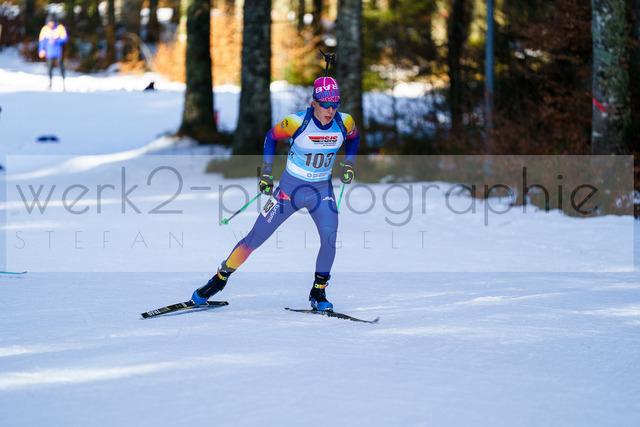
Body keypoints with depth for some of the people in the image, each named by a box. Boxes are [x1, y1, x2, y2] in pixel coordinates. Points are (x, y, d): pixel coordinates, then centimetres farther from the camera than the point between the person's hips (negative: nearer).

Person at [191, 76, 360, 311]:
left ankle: (318, 293, -2)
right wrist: (266, 172, -5)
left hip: (322, 190, 2)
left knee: (330, 238, -21)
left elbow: (353, 137, 12)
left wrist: (348, 164, 0)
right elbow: (271, 137, -2)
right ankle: (221, 278, 20)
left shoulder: (345, 122, -13)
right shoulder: (296, 122, -22)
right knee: (255, 238, 0)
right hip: (290, 187, -2)